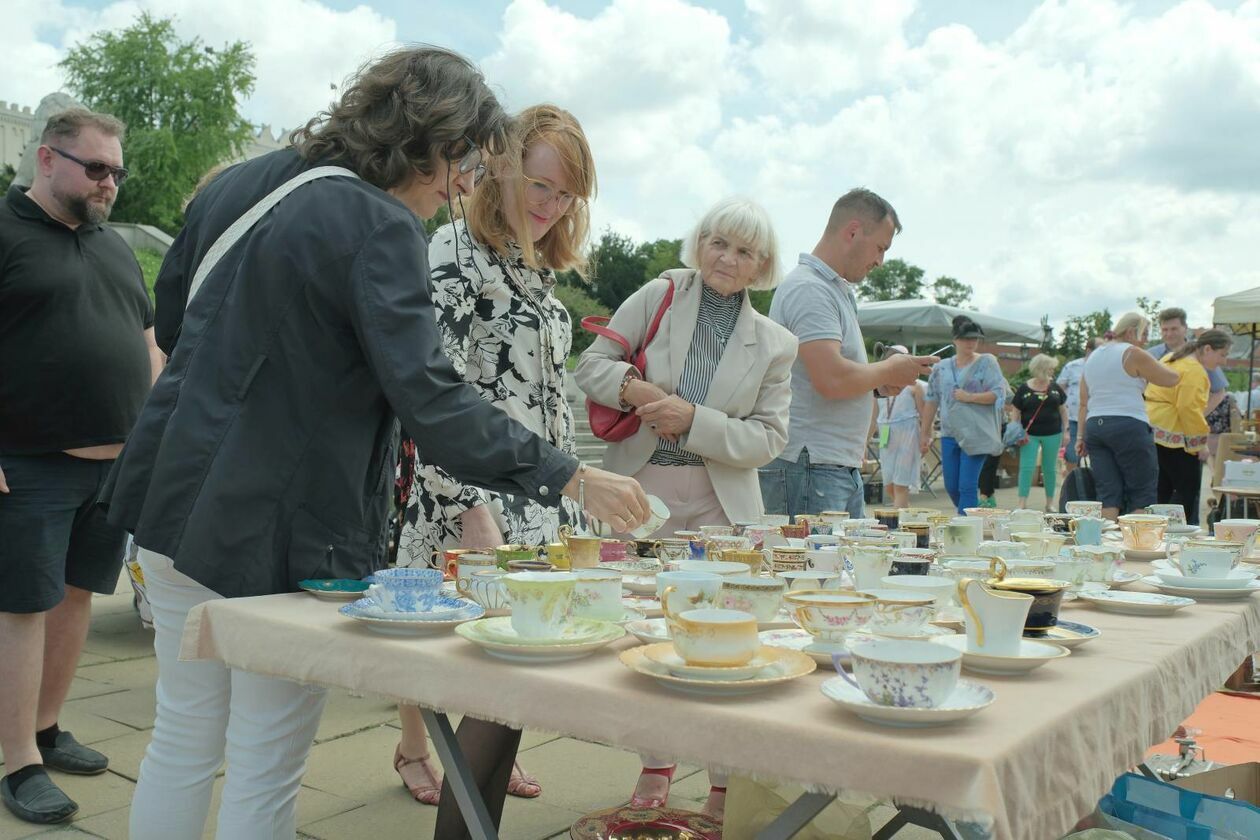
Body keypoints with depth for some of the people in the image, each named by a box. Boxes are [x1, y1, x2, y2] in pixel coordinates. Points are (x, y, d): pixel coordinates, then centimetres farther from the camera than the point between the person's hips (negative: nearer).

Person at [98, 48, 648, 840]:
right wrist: (572, 477, -20)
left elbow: (172, 321, 17)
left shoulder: (240, 183, 8)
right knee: (265, 775, 6)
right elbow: (431, 397, -24)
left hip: (180, 499, 8)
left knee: (183, 739, 20)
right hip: (280, 529, -8)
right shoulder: (379, 227, -17)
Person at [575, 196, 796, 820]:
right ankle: (655, 767, 28)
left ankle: (729, 781, 17)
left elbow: (768, 437, -2)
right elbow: (592, 363, 2)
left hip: (720, 505, 0)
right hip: (638, 491, 1)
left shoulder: (774, 343, 5)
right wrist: (632, 387, -19)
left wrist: (694, 419, -16)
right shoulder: (661, 295, 3)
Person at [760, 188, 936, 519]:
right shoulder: (809, 288, -14)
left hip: (844, 467, 10)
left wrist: (881, 382, 9)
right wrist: (889, 371, -8)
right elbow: (831, 379, -25)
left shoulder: (838, 289, 19)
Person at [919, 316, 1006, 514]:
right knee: (951, 487, 8)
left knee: (967, 487, -9)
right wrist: (924, 432, 12)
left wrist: (970, 397, -16)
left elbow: (998, 394, -7)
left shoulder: (986, 362, 0)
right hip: (949, 434, 4)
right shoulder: (942, 368, 10)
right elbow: (932, 401, 13)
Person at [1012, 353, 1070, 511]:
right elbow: (1016, 413, 0)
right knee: (1026, 467, -8)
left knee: (1049, 468, 10)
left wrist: (1066, 430, 6)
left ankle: (1050, 502, 21)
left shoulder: (1055, 387, 6)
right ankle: (1022, 503, -7)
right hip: (1030, 435, -2)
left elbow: (1063, 409, 12)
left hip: (1052, 434, 3)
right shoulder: (1024, 389, -2)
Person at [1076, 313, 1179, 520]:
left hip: (1094, 426, 7)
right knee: (1142, 494, 0)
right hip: (1128, 427, -7)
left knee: (1108, 495, 4)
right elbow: (1171, 379, -1)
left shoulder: (1092, 357, 19)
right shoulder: (1133, 354, -3)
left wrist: (1082, 436, 17)